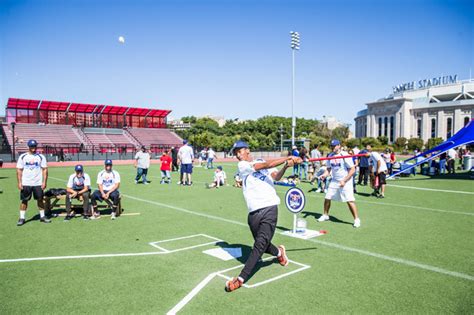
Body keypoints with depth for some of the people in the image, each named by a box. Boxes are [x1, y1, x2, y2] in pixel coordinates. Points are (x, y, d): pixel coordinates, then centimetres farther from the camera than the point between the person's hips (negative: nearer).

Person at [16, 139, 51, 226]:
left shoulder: (41, 157, 2)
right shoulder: (22, 157, 3)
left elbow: (45, 170, 1)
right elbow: (19, 170, 3)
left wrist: (44, 182, -7)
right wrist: (19, 182, -4)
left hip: (38, 183, 0)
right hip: (25, 183, 0)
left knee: (40, 199, 6)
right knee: (24, 200, 4)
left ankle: (42, 216, 17)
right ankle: (22, 218, 13)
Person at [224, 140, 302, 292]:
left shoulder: (262, 162, 14)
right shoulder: (242, 165, 4)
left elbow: (276, 177, -1)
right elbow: (266, 165, -9)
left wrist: (285, 166, -19)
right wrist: (288, 158, -11)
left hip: (269, 208, -1)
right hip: (254, 212, 1)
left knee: (261, 243, -12)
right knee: (262, 244, 12)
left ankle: (241, 278, -7)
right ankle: (278, 252, 44)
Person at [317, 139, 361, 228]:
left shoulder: (345, 155, -15)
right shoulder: (330, 156, 5)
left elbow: (352, 170, -16)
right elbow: (328, 169, 14)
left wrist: (344, 181, -21)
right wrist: (325, 174, -8)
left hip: (345, 181, -6)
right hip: (334, 181, 6)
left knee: (350, 200, -12)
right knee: (327, 198, 8)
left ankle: (356, 219, 2)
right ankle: (325, 215, 27)